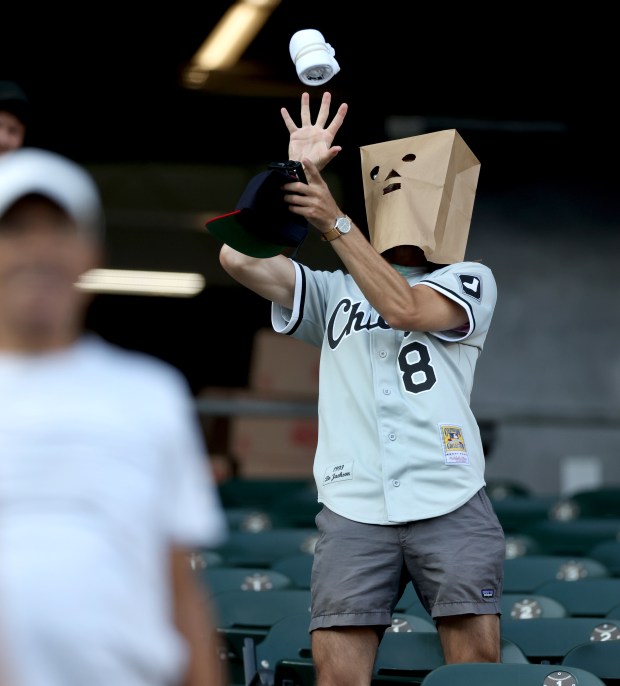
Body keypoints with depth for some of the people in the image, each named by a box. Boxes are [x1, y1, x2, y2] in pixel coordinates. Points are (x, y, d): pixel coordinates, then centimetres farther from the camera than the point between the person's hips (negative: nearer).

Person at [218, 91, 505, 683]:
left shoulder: (470, 281, 15)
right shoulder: (331, 291, 22)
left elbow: (404, 308, -6)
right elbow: (239, 259, 8)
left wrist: (336, 224, -9)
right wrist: (297, 170, 9)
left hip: (450, 506, -1)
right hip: (353, 511, 2)